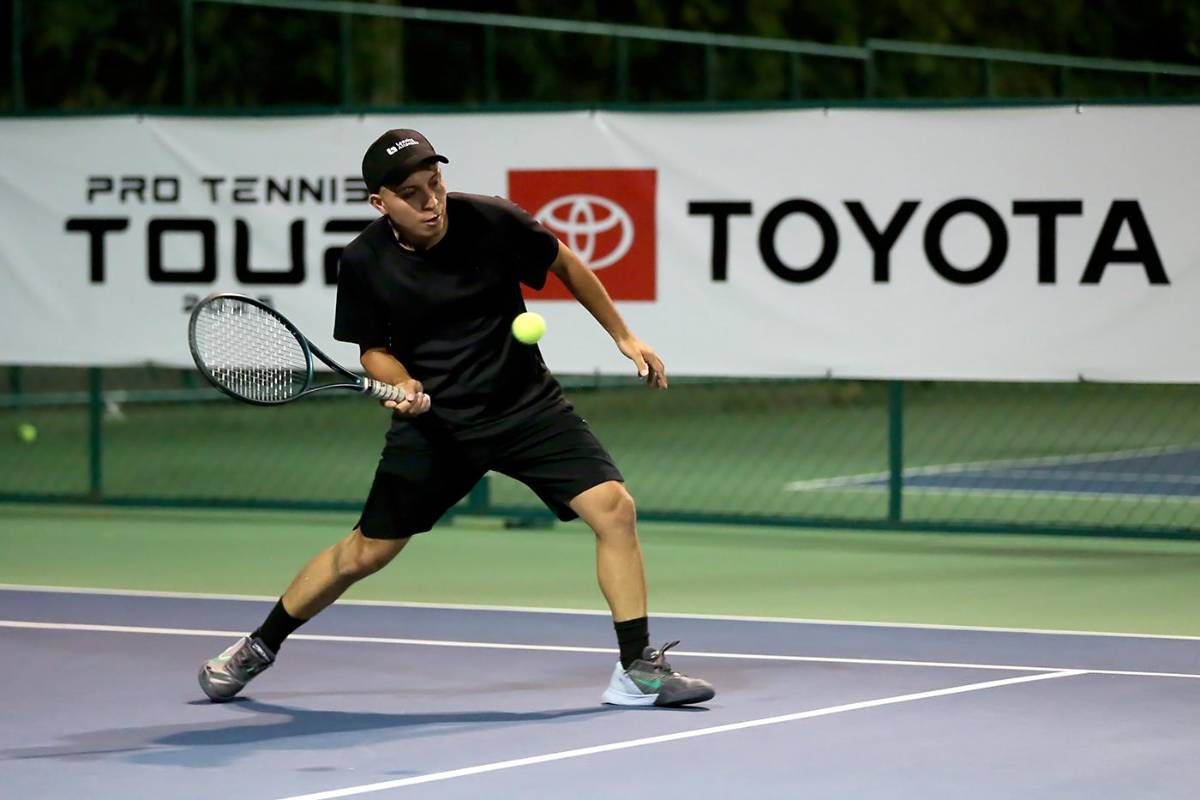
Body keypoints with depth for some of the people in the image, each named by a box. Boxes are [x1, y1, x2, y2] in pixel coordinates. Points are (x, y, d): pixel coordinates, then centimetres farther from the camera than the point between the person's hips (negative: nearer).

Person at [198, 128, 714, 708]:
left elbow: (565, 266, 4)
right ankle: (257, 649, 26)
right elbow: (374, 348, 4)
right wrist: (402, 383, -18)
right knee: (366, 552, 4)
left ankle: (638, 670, -8)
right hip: (435, 422, 0)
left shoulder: (491, 222, -15)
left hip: (526, 405, 0)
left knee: (613, 507, -17)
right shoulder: (364, 263, -12)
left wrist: (624, 336, 9)